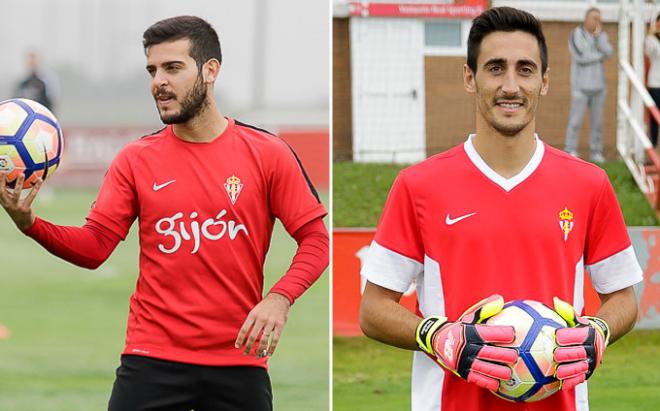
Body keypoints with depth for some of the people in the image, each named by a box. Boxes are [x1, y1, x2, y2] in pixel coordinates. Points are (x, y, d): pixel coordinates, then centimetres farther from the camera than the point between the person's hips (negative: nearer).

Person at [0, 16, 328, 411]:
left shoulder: (268, 154, 0)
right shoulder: (136, 160, 5)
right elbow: (94, 246, 1)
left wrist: (279, 298, -16)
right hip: (153, 358, 1)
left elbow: (315, 241, 1)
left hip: (239, 360, 0)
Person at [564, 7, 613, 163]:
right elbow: (580, 57, -18)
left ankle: (596, 153, 9)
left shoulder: (601, 35, 9)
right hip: (581, 84, -4)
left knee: (597, 120, 4)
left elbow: (608, 52, -8)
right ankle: (571, 152, -3)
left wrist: (599, 35, -16)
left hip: (598, 85, 4)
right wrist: (600, 55, -8)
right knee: (575, 120, -7)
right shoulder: (576, 34, -6)